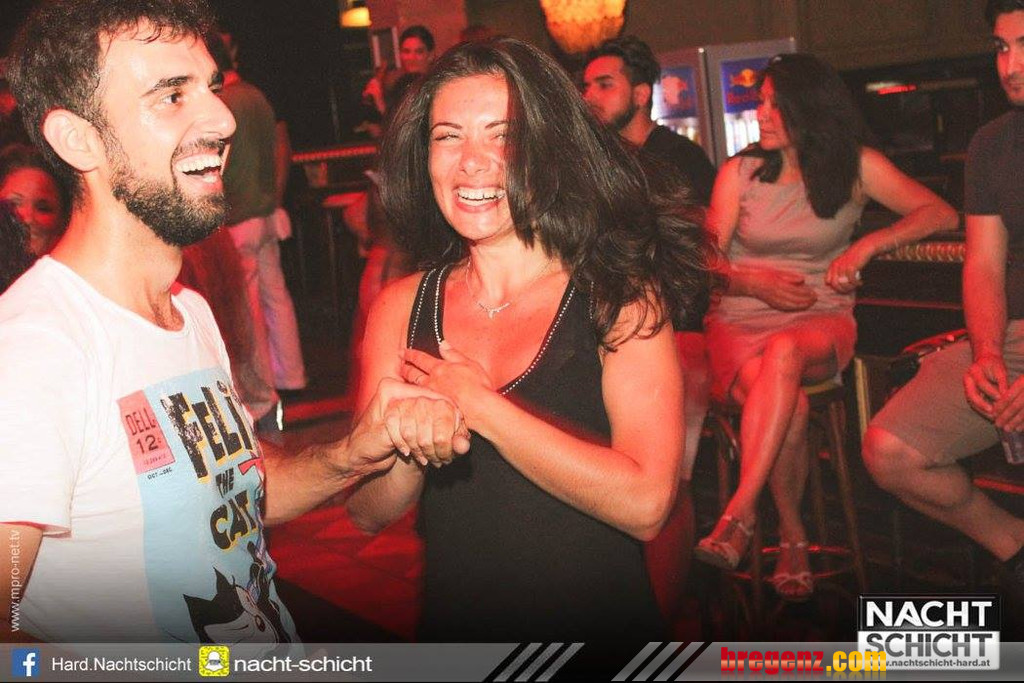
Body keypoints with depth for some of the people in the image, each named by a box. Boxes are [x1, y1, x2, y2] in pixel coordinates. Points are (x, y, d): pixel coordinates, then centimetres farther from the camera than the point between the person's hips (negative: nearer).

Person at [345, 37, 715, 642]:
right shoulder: (401, 307, -4)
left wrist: (481, 407, -21)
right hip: (452, 623, 3)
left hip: (598, 622, -2)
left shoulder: (620, 295, -13)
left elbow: (644, 503, -23)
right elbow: (369, 512, -3)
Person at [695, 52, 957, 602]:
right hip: (739, 320, 1)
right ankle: (792, 535, -14)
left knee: (783, 352, -39)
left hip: (821, 321, -1)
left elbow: (940, 214, 0)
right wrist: (755, 283, -17)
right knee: (786, 400, -33)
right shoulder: (740, 171, 4)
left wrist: (866, 246, -13)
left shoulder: (855, 166, 3)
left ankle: (740, 514, -39)